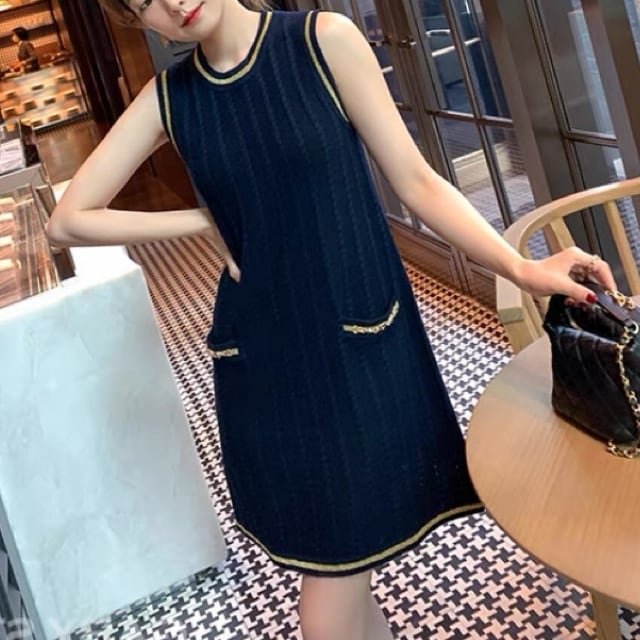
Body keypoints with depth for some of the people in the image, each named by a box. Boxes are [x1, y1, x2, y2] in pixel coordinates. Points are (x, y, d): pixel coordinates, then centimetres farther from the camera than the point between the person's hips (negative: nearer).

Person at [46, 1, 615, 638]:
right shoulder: (167, 97, 5)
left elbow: (416, 182, -5)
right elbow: (67, 221, 6)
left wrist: (522, 268, -15)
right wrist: (203, 220, -2)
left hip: (358, 350, -3)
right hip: (262, 364, 3)